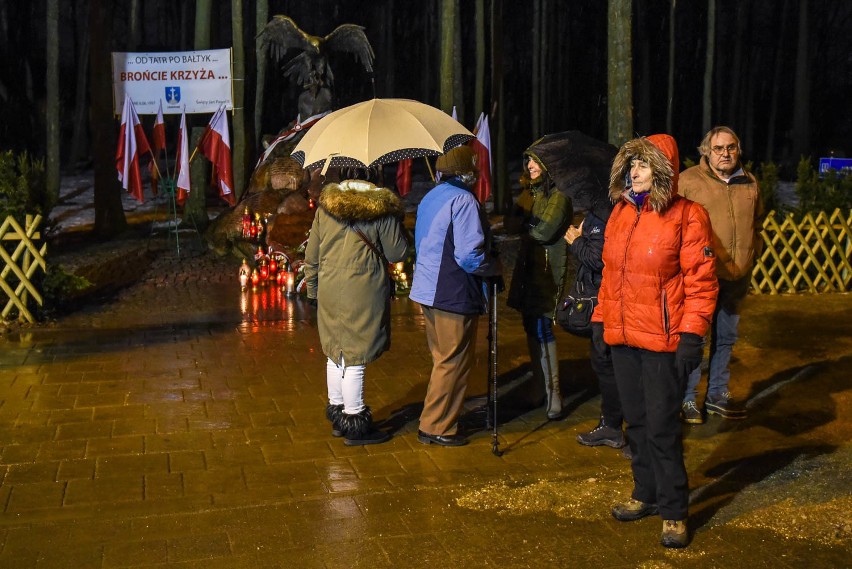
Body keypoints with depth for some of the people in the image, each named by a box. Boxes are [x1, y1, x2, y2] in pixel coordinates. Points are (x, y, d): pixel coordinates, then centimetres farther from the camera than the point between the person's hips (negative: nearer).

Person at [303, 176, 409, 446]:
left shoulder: (325, 206, 8)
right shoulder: (382, 208, -5)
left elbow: (311, 256, 11)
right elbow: (397, 254, -1)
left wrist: (312, 290, 22)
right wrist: (396, 223, 13)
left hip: (329, 290, 5)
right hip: (363, 293, -5)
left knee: (335, 352, 17)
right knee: (355, 356, 0)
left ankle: (337, 413, 30)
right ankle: (354, 424, 8)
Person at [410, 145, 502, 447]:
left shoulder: (430, 197, 11)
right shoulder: (463, 201, -17)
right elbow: (469, 256, -23)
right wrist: (496, 266, -6)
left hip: (428, 289, 9)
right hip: (454, 295, -9)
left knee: (443, 358, 21)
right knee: (454, 363, 2)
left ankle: (436, 419, 30)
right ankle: (436, 427, 9)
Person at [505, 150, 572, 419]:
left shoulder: (558, 195, -8)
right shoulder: (529, 193, 17)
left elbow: (545, 231, -17)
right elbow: (510, 223, 6)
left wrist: (524, 225, -1)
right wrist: (530, 224, -13)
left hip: (548, 270, -8)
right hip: (528, 267, 8)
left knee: (542, 329, -10)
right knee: (532, 327, 12)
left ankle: (552, 394, -5)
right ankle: (539, 388, 23)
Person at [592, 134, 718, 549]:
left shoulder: (687, 216, -9)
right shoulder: (621, 212, 10)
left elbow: (701, 280, -11)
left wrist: (692, 335, -16)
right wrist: (601, 319, 13)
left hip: (662, 340, -6)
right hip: (622, 336, 6)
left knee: (662, 426, 0)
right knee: (636, 421, 15)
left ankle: (673, 511, 14)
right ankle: (646, 495, 30)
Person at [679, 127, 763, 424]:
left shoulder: (749, 183, 11)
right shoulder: (688, 180, -6)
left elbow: (757, 222, 24)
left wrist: (749, 253, 12)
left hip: (737, 276, 6)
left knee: (726, 338, 14)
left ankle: (717, 394, 27)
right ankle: (688, 398, 10)